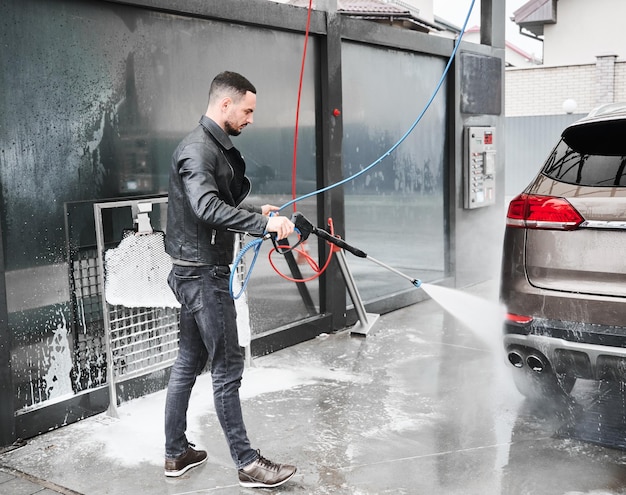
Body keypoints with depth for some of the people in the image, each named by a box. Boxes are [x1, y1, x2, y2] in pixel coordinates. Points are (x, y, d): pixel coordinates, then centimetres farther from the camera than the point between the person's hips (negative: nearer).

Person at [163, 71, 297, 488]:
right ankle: (248, 463, 7)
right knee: (227, 367, -3)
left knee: (189, 363, 15)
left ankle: (176, 453, 27)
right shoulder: (197, 150, -17)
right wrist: (264, 223, -35)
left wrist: (258, 211, 12)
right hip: (203, 273, -10)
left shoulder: (217, 148, 15)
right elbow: (208, 208, -32)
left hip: (197, 273, 10)